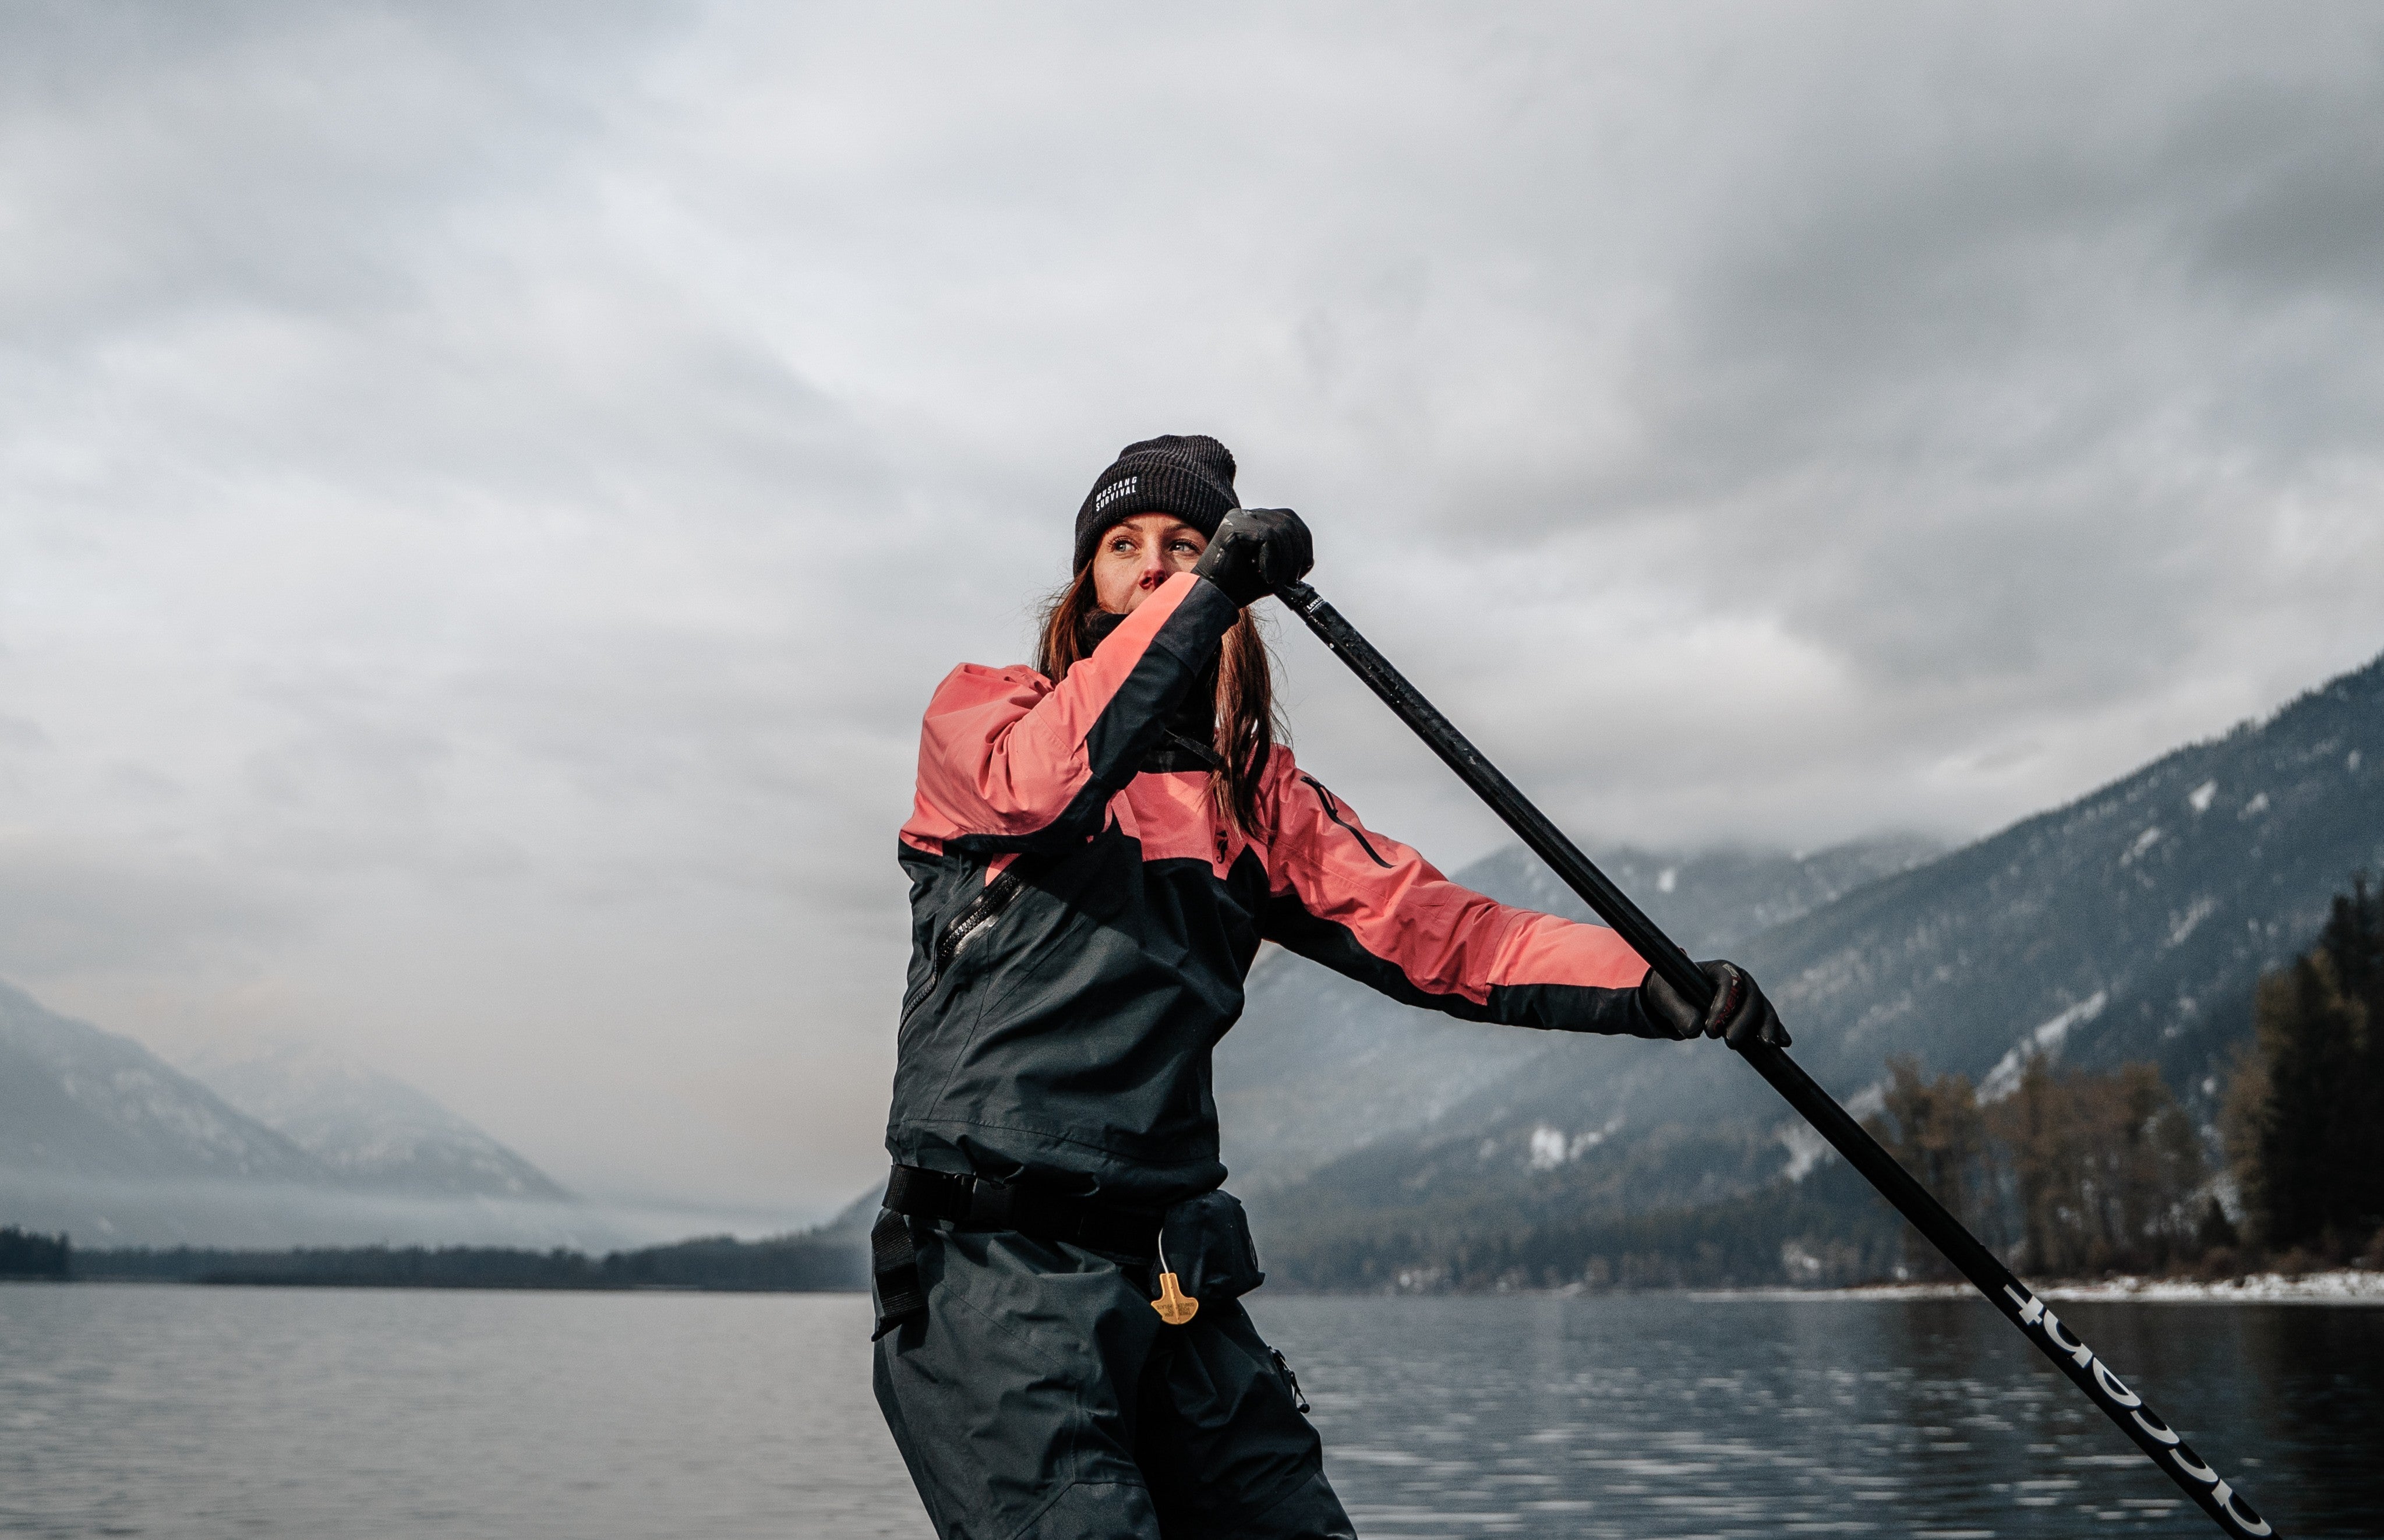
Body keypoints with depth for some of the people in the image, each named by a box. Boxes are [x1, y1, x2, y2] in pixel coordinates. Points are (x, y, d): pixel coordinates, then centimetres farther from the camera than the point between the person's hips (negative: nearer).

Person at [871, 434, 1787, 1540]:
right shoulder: (976, 709, 5)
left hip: (1176, 1282, 5)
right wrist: (1208, 589, -27)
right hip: (991, 1268, -4)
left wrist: (1654, 989, -10)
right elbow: (1040, 784, -19)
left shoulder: (1256, 791, 16)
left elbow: (1427, 926, 4)